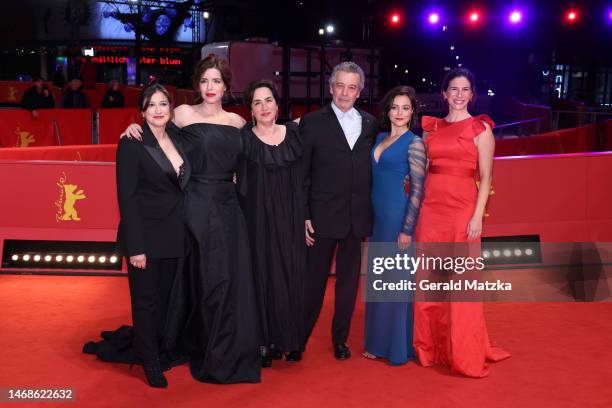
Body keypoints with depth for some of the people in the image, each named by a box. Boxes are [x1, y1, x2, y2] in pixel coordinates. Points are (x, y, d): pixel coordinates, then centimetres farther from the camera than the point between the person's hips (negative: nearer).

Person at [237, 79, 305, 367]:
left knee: (291, 276, 7)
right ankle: (264, 342, 16)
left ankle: (289, 340, 21)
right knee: (262, 276, 3)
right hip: (259, 218, -3)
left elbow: (304, 178, 10)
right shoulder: (243, 137, -3)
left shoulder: (294, 133, 5)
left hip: (291, 218, 3)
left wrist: (306, 217, 6)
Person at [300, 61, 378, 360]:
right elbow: (301, 174, -2)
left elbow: (372, 170, 10)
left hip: (357, 218, 3)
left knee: (349, 282, 12)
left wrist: (370, 215, 4)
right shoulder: (312, 122, -1)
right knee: (313, 282, 6)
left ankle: (340, 339, 27)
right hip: (323, 217, -3)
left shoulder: (370, 124, 9)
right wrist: (303, 216, -8)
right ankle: (298, 340, 22)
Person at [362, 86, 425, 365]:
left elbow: (418, 190, -12)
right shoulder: (379, 138, 12)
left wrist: (407, 229, -16)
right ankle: (379, 342, 26)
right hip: (377, 217, 7)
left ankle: (399, 346, 15)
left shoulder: (414, 143, -8)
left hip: (398, 218, -7)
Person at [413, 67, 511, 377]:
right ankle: (430, 348, 23)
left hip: (462, 209, -4)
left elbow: (485, 178, -3)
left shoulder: (480, 128, 2)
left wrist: (478, 217, -12)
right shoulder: (431, 127, 13)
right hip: (430, 208, 4)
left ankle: (464, 354, 14)